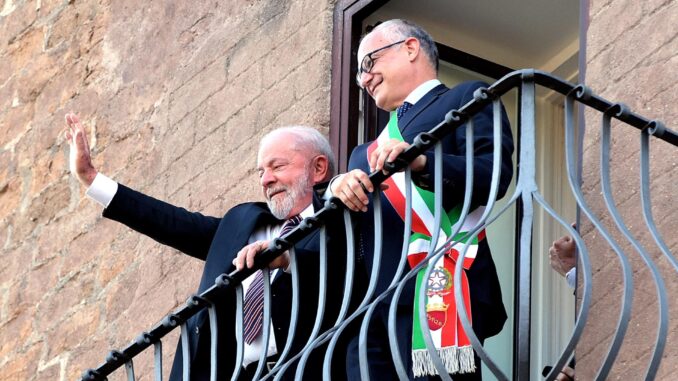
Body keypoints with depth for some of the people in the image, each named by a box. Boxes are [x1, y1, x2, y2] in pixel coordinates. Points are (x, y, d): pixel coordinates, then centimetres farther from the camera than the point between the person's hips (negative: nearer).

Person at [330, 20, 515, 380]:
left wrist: (421, 162, -20)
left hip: (435, 292, -6)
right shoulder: (366, 153, 31)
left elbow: (496, 174, -6)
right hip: (370, 307, 6)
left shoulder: (467, 99, 11)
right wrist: (337, 188, -4)